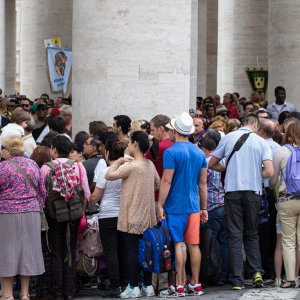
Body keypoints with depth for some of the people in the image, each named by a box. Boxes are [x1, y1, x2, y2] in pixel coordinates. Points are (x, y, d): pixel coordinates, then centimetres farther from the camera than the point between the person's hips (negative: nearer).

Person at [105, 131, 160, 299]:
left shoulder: (131, 166, -15)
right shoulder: (150, 165, 8)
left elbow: (109, 175, -16)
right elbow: (158, 185, 19)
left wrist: (119, 161, -5)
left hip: (132, 218, -7)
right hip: (148, 217, 7)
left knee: (131, 251, -2)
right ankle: (148, 286, 13)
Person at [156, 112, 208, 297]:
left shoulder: (171, 152, -10)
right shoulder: (200, 153, 9)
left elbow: (166, 181, -12)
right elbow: (203, 183, 13)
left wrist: (160, 205, -7)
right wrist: (204, 207, 19)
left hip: (176, 206, -5)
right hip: (194, 205, 5)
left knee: (177, 244, -3)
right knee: (194, 244, 8)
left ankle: (179, 287, -3)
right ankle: (195, 285, 13)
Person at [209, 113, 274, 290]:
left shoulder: (229, 138, 3)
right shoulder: (261, 142, 0)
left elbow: (212, 164, 7)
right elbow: (269, 172, -9)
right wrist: (256, 173, 11)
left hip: (233, 190, 0)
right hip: (253, 191, 0)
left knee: (235, 235, 3)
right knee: (252, 234, 15)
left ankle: (237, 280, -1)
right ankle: (257, 272, 0)